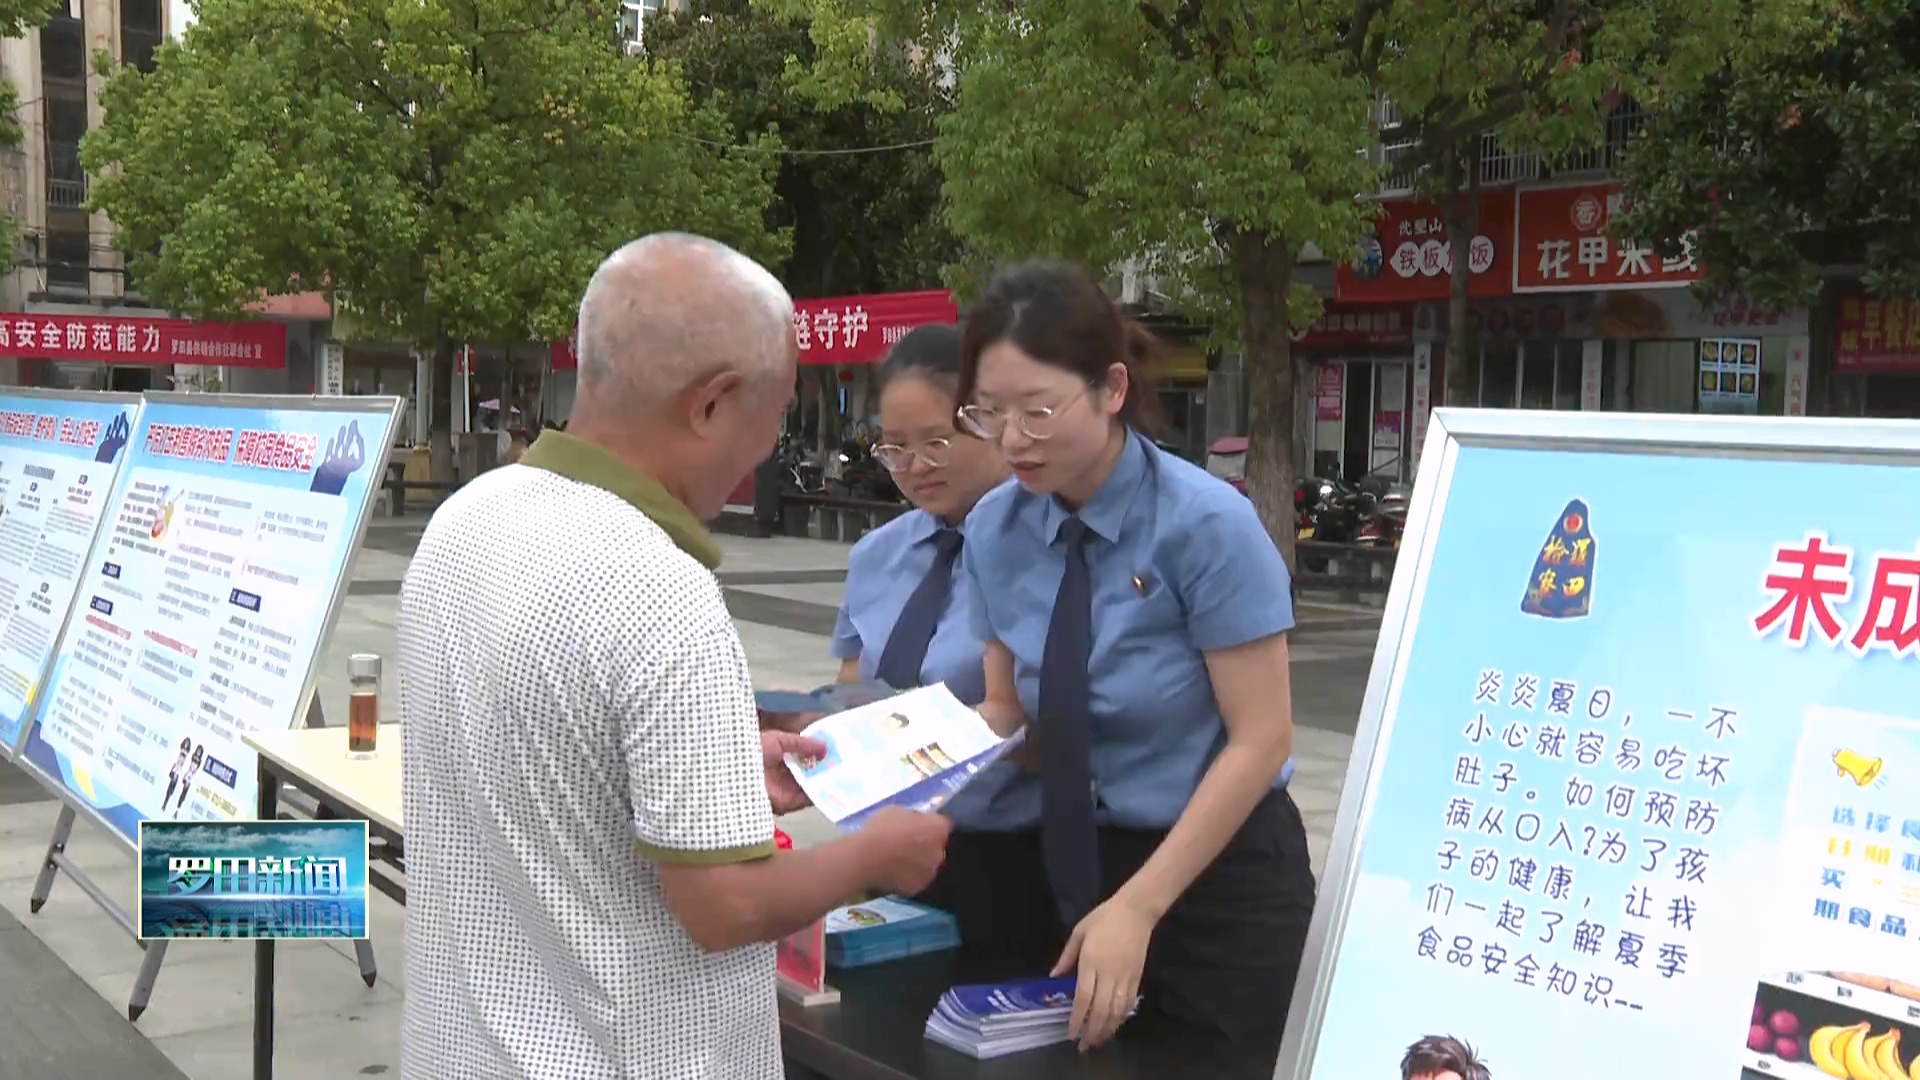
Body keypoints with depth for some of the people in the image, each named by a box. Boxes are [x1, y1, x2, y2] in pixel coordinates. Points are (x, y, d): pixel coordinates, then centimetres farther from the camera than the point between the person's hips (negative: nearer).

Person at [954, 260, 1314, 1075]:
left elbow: (1259, 742, -18)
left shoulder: (1206, 524, -20)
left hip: (1217, 875, -5)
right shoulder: (995, 529, -5)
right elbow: (1006, 709, 5)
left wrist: (1137, 908, -20)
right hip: (1073, 866, 5)